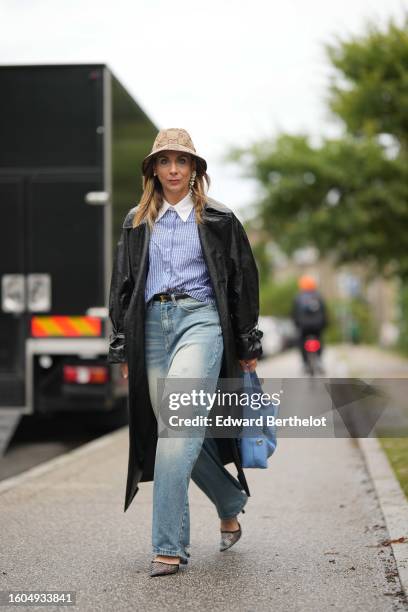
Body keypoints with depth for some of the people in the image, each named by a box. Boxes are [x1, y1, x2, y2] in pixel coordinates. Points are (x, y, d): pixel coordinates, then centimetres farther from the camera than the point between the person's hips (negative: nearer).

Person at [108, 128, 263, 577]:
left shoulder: (218, 220, 7)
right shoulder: (137, 222, 15)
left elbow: (243, 282, 9)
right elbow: (122, 286, 15)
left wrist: (247, 346, 7)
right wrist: (123, 349, 9)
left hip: (201, 320, -4)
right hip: (152, 326, 4)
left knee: (177, 426, -17)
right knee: (180, 430, 6)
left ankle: (169, 547, -16)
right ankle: (231, 502, 32)